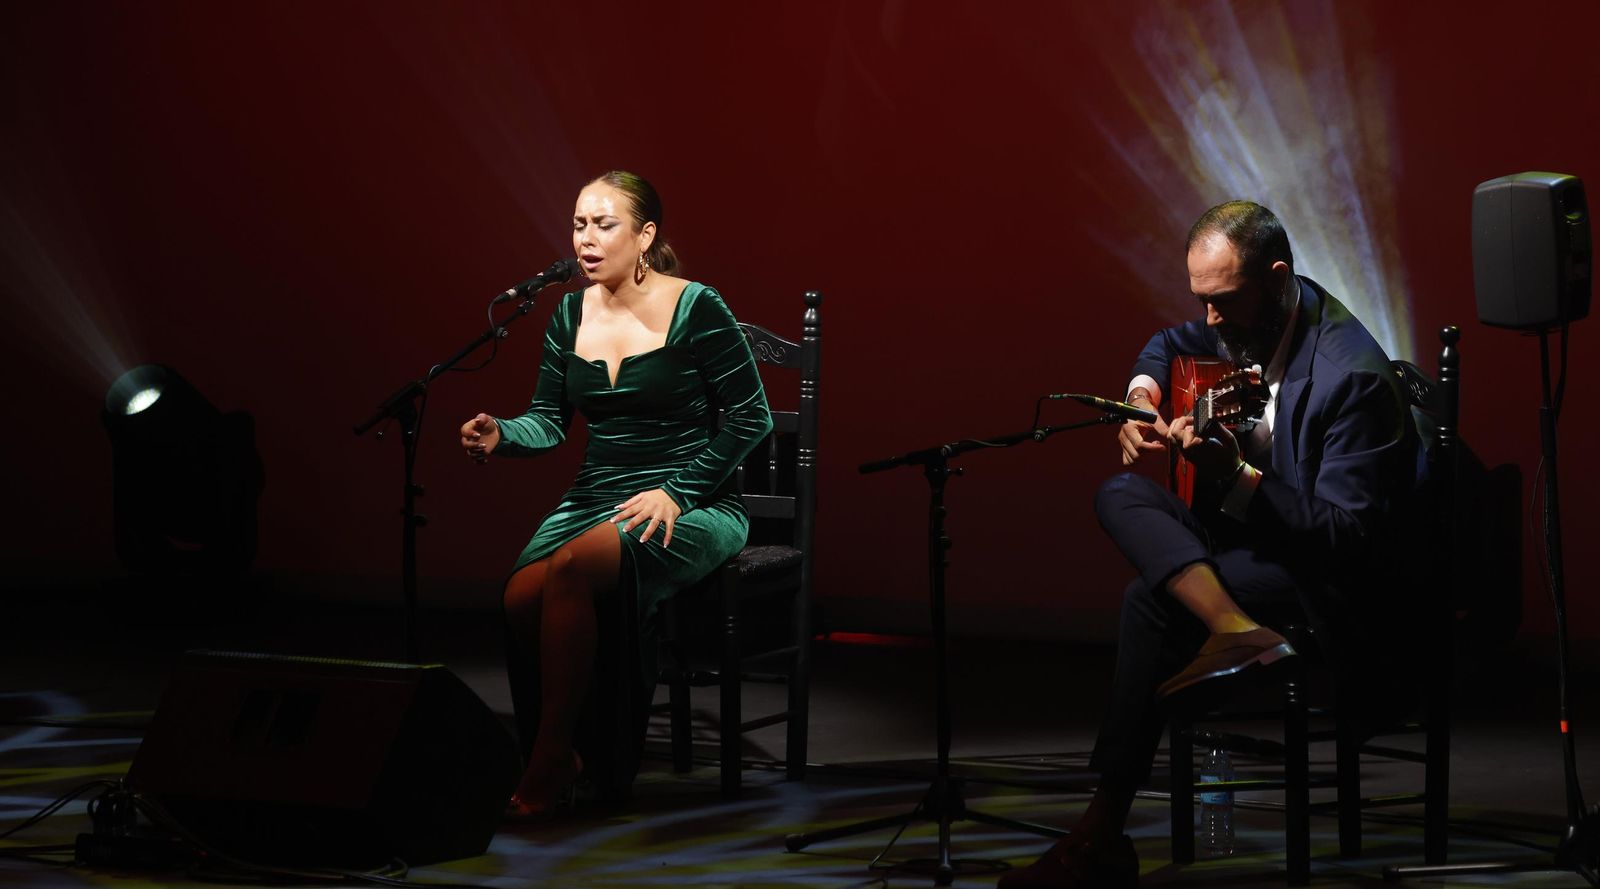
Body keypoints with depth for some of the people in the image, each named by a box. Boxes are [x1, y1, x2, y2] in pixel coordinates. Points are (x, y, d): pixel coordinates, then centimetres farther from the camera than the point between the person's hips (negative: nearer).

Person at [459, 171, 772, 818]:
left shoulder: (696, 309, -7)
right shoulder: (570, 314, 10)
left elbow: (751, 417, -5)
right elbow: (549, 420, 11)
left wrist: (677, 493, -12)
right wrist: (501, 437, -12)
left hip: (692, 507, -5)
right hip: (594, 498, 5)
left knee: (571, 567, -34)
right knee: (520, 596, -26)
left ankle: (552, 761, -25)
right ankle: (538, 756, -7)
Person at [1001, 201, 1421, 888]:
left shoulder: (1351, 374, -24)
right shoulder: (1249, 318, 2)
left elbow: (1350, 534, -25)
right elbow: (1169, 345, 26)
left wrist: (1238, 477, -34)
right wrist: (1143, 396, 3)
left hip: (1324, 575, -9)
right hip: (1242, 528, 9)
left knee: (1151, 602, -28)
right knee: (1120, 495, -14)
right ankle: (1233, 631, -34)